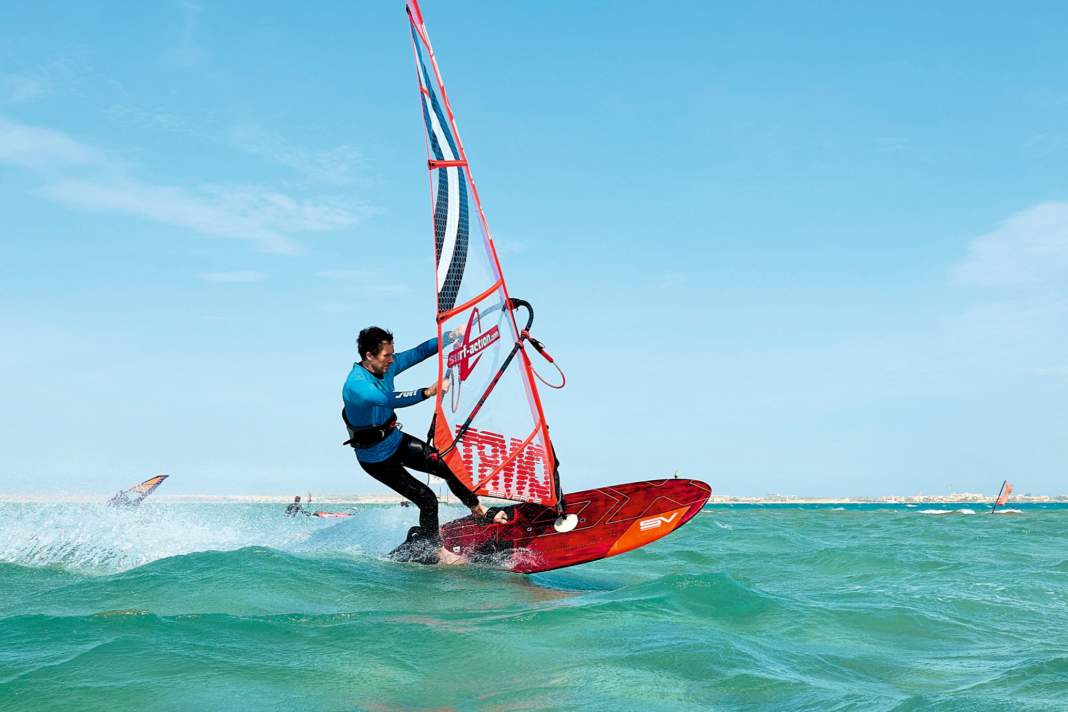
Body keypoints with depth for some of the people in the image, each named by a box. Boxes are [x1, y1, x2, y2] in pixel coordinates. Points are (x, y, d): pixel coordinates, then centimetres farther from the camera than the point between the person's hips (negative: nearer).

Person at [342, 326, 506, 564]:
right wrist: (427, 392, -56)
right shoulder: (356, 385, -33)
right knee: (427, 499, -8)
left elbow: (420, 352, 2)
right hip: (376, 458, -8)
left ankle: (478, 511, 23)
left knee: (449, 466, 3)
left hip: (396, 440, 8)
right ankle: (436, 552, 12)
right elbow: (389, 400, -48)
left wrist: (451, 336, 0)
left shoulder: (386, 366, -8)